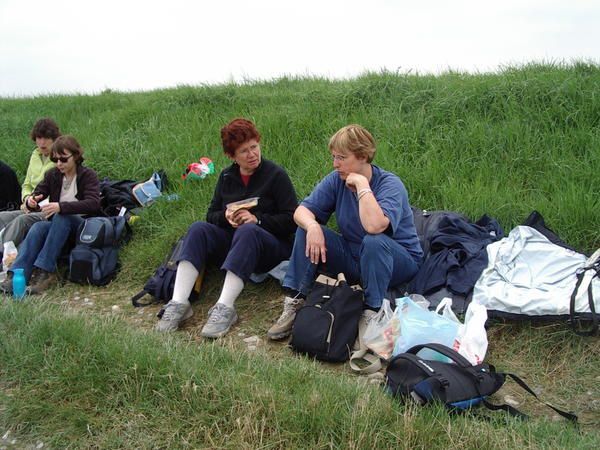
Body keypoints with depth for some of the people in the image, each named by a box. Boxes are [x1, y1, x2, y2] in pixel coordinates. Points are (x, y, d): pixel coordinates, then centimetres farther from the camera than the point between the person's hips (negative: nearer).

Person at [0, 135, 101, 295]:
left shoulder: (88, 175, -6)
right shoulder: (52, 175, 8)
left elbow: (93, 203, -23)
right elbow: (37, 194, 6)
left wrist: (61, 206, -35)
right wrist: (30, 201, -21)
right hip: (58, 227, 4)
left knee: (62, 217, -34)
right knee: (38, 227, -28)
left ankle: (44, 271, -37)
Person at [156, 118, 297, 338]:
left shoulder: (276, 175, -4)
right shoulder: (226, 177, 11)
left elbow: (291, 219, -9)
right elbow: (211, 215, 11)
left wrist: (257, 220, -22)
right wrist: (226, 216, -12)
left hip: (272, 247, -4)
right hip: (231, 243, 5)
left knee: (247, 231, -37)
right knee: (199, 229, -22)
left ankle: (225, 308, -44)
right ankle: (179, 303, -35)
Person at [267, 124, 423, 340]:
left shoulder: (390, 185, -22)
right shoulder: (336, 180, -5)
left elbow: (374, 226, -41)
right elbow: (302, 210, -8)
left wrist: (362, 185, -31)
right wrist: (312, 226, -29)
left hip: (399, 261, -5)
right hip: (353, 257, 5)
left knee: (374, 241, -37)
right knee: (306, 229, -12)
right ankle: (294, 303, -14)